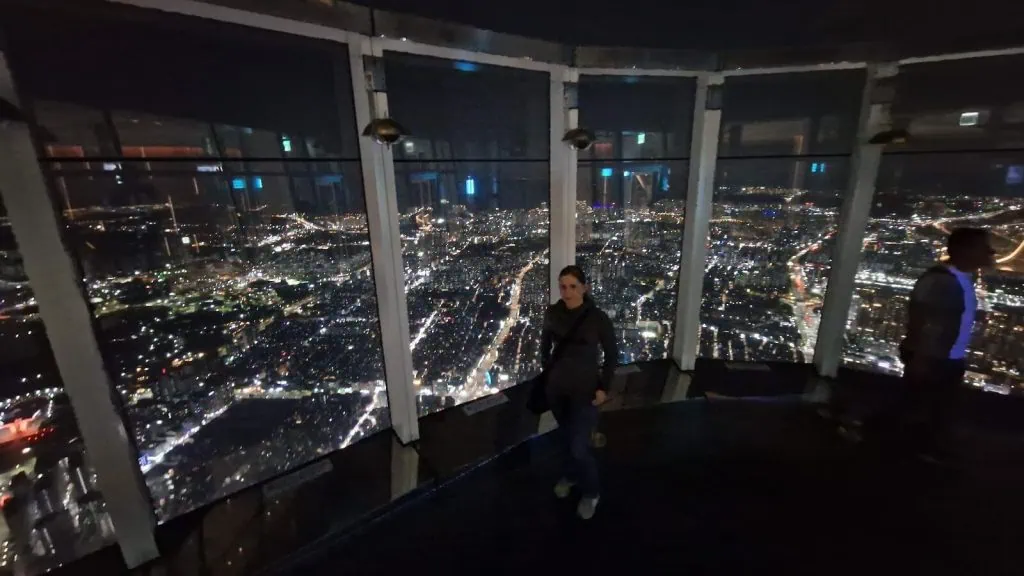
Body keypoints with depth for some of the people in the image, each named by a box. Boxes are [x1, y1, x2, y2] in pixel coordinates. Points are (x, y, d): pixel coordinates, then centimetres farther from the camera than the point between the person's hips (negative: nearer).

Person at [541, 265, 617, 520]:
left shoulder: (598, 318, -17)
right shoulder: (552, 313, -8)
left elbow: (611, 354, -6)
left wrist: (604, 387, -8)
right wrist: (545, 368, 10)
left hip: (585, 390, -4)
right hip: (556, 387, 4)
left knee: (579, 446, -1)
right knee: (565, 437, 21)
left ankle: (591, 493, 27)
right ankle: (570, 474, 49)